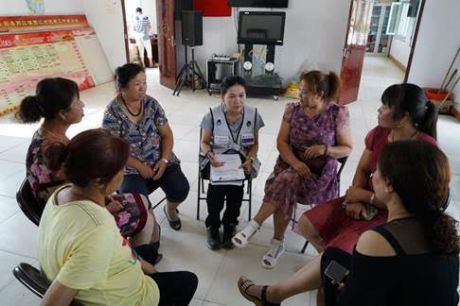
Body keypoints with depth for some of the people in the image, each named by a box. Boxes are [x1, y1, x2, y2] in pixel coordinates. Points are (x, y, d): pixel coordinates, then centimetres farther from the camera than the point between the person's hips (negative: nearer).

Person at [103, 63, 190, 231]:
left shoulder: (151, 103, -1)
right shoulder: (112, 112, -12)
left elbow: (167, 134, 1)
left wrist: (164, 160, -13)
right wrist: (140, 167, -17)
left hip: (159, 160, 3)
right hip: (130, 168, -3)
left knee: (181, 188, -17)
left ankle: (170, 209, 19)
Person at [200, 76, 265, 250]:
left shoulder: (253, 114, -5)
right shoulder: (213, 115, -9)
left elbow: (254, 144, 4)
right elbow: (204, 143, -1)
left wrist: (249, 159, -16)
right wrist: (211, 156, -22)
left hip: (241, 158, 1)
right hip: (217, 158, -1)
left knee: (236, 183, -29)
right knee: (217, 183, -31)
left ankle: (230, 224, -3)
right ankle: (212, 225, -5)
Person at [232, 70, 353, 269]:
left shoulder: (338, 113, -8)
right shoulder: (293, 110, 0)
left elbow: (347, 148, -1)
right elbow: (281, 141, -1)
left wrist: (325, 149, -21)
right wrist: (295, 163, -19)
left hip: (320, 171, -3)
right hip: (291, 163, 3)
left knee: (286, 181, -31)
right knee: (285, 190, -28)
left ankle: (254, 225, -17)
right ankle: (278, 242, -11)